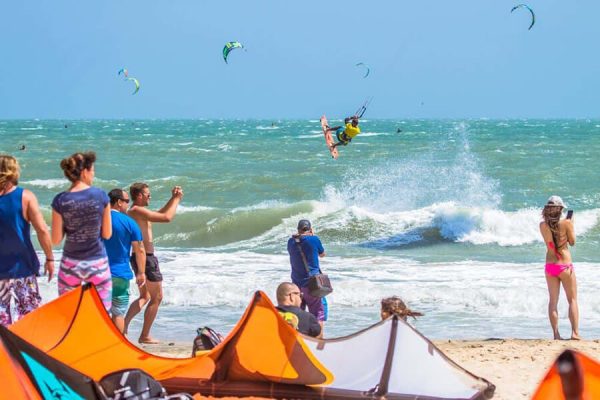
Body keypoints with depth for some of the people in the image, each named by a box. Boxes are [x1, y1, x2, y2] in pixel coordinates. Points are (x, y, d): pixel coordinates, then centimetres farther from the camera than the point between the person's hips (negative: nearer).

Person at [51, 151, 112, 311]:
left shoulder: (60, 201, -8)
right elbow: (107, 234, -1)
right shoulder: (100, 196, -8)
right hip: (98, 263, -1)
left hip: (70, 264, 1)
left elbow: (56, 240, -4)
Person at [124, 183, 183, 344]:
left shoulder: (132, 212, 14)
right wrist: (177, 199, -12)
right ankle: (145, 336, 4)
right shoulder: (138, 211, -17)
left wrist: (173, 199, 17)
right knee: (156, 298, 1)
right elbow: (167, 217, -25)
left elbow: (160, 213, 26)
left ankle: (124, 323, 4)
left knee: (145, 297, 20)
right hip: (146, 258, -10)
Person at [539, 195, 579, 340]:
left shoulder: (542, 225, -2)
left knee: (553, 301, 6)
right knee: (572, 300, 6)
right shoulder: (566, 223, -12)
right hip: (565, 265, -3)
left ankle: (556, 334, 3)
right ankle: (575, 332, -1)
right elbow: (572, 242, -2)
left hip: (550, 266, 3)